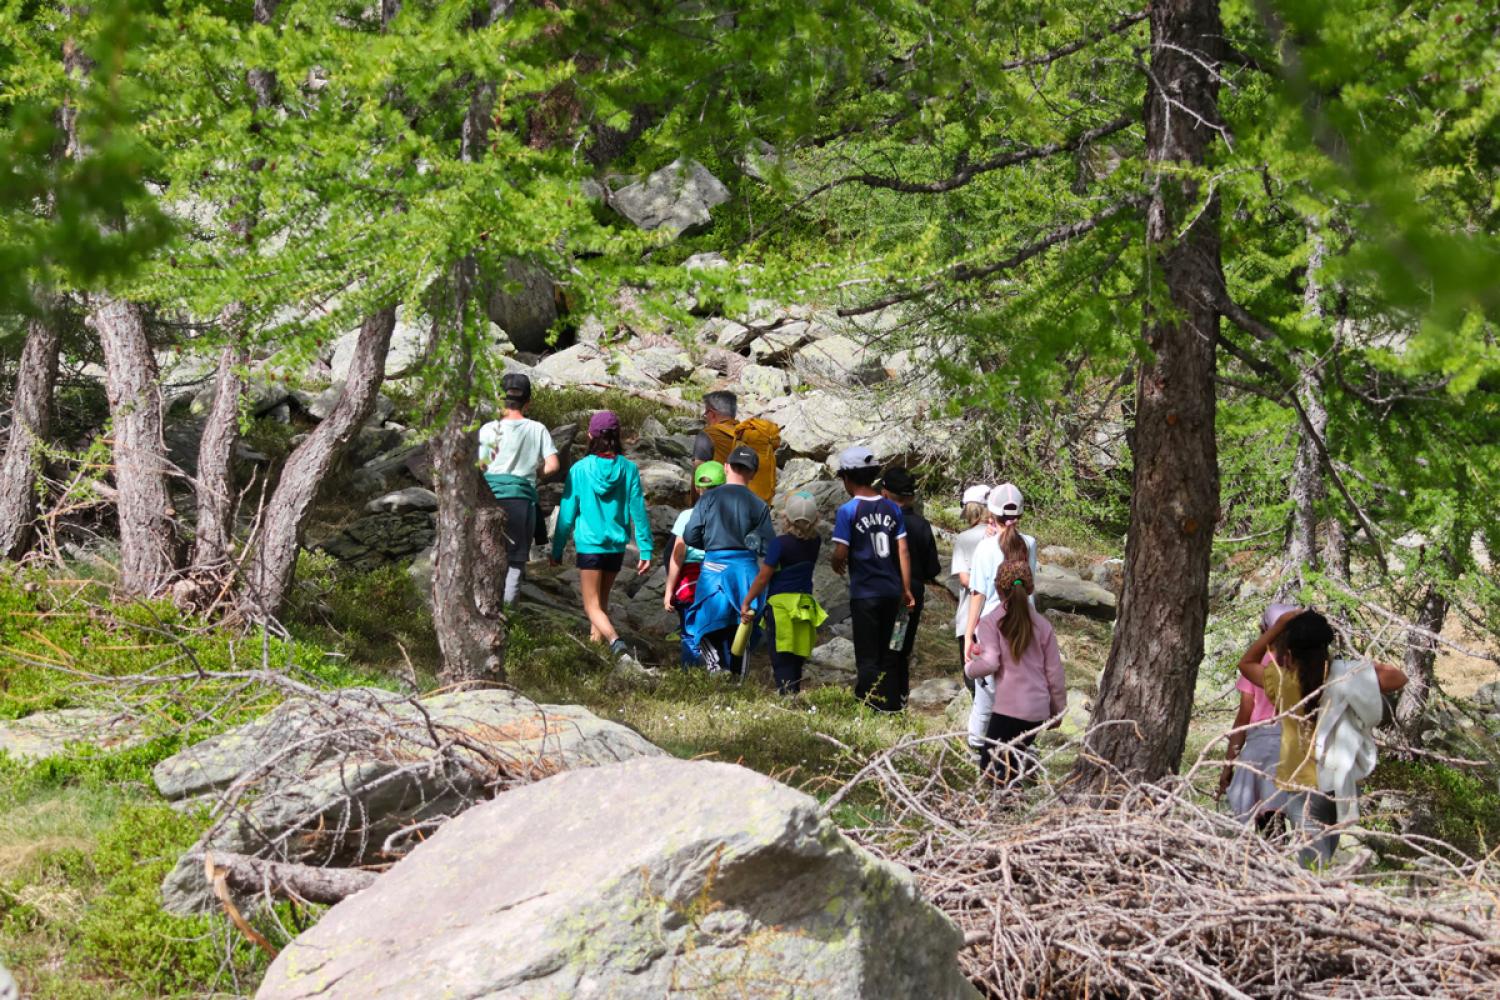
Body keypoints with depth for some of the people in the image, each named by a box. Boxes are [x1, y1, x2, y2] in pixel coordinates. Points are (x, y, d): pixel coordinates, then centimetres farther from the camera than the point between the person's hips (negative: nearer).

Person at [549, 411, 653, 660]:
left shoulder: (580, 470, -7)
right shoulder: (628, 469, -3)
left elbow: (567, 514, -2)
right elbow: (638, 511, -2)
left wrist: (557, 551, 7)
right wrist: (646, 550, 3)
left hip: (588, 545, -3)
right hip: (616, 546, 3)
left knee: (593, 605, -2)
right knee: (602, 599, 23)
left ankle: (615, 639, -26)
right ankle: (596, 640, 29)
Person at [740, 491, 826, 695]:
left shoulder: (780, 543, -12)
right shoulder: (815, 541, 1)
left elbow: (763, 578, -10)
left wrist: (746, 602, -1)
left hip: (781, 602, -5)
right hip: (805, 602, 5)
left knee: (782, 661, -6)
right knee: (796, 660, 13)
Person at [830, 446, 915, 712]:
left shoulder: (848, 511, -11)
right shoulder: (892, 509, 3)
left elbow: (841, 553, -14)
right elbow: (903, 552, 3)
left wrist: (836, 565, 9)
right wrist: (906, 589, 9)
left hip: (864, 593, -5)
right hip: (892, 590, 5)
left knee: (867, 655, 4)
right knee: (889, 651, 17)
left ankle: (876, 705, 2)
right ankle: (895, 700, 19)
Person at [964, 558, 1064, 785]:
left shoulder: (990, 622, -5)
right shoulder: (1042, 625, 9)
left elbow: (989, 663, -16)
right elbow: (1054, 673, 12)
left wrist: (969, 667, 5)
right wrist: (1058, 709, 23)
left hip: (1008, 708, -5)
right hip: (1039, 710, 5)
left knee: (990, 768, 0)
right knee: (1013, 760, 20)